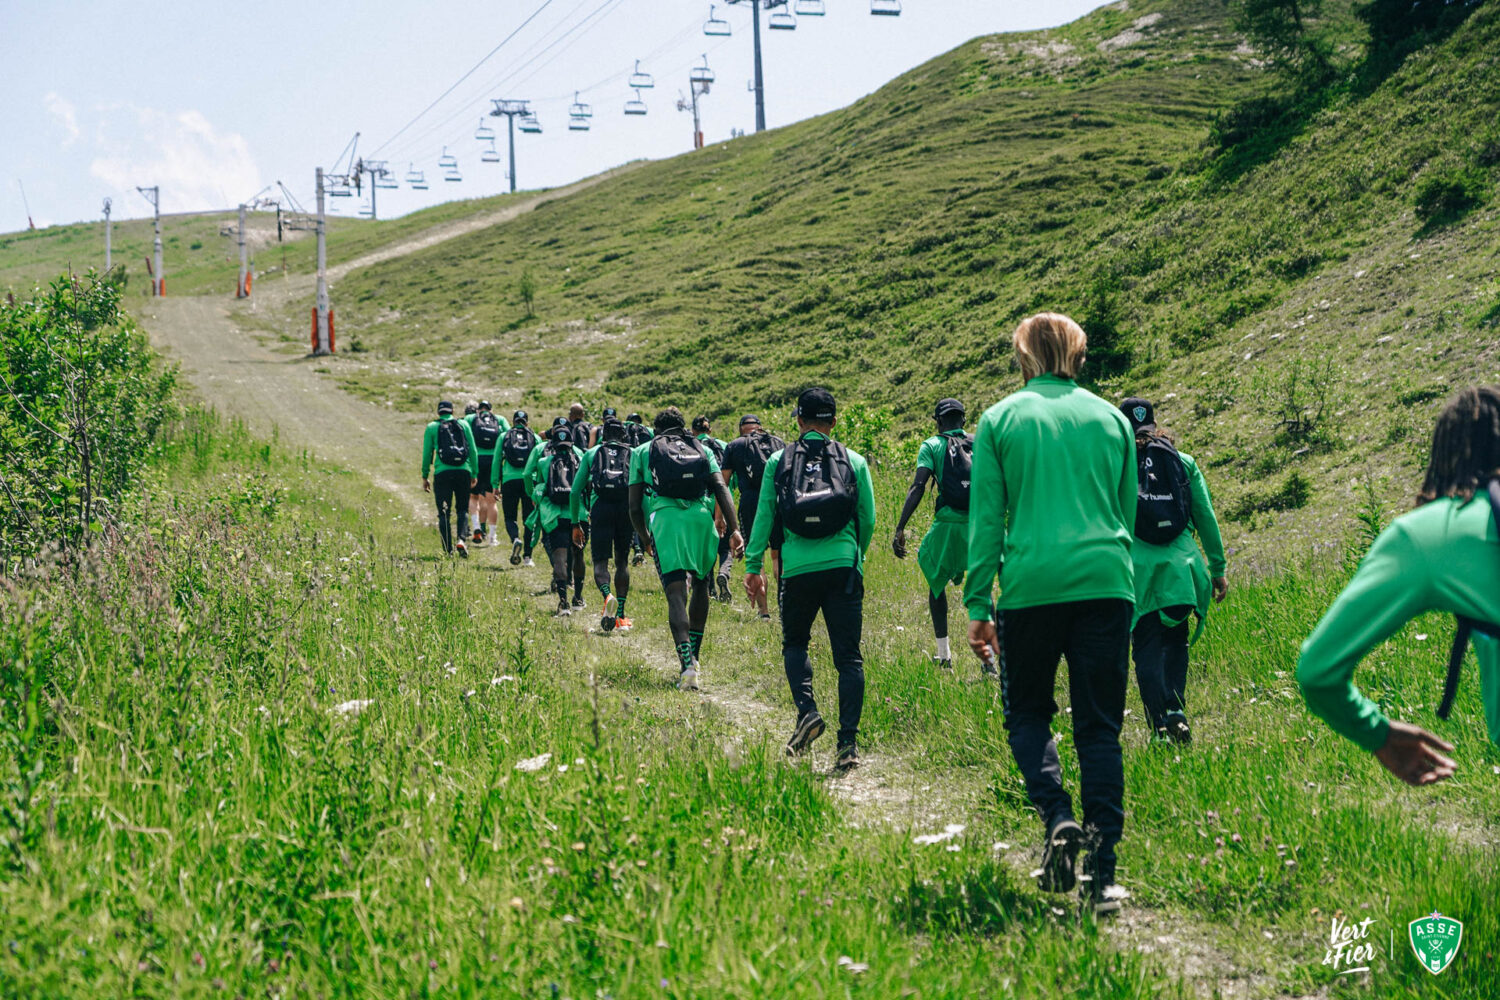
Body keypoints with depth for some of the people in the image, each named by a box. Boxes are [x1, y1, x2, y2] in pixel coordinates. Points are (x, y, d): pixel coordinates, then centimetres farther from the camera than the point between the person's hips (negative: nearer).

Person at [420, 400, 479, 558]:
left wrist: (425, 477, 10)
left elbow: (427, 454, 4)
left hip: (442, 473, -1)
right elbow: (473, 450, 7)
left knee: (444, 513, 5)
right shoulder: (463, 425, 9)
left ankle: (448, 550, 1)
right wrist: (474, 474, 13)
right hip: (463, 472, 1)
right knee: (462, 509, 13)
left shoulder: (432, 427, 5)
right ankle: (461, 539, -12)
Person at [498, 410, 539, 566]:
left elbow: (496, 461, 6)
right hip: (529, 481, 1)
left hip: (509, 480, -1)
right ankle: (527, 556, 4)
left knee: (510, 517, 10)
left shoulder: (504, 437, 8)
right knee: (529, 519, 8)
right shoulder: (535, 437, 8)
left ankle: (515, 539, -20)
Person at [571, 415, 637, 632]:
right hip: (626, 508, 1)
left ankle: (608, 596, -32)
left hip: (601, 507, -1)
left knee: (601, 561, -1)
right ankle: (620, 615, 10)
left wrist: (575, 523, 17)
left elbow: (576, 490, 12)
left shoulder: (592, 453, 16)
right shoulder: (633, 454, 17)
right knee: (622, 562, 12)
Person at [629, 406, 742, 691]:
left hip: (664, 518, -2)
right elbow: (721, 488, 6)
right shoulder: (702, 449, 23)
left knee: (676, 594, -8)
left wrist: (645, 538, 33)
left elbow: (634, 507, 17)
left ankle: (687, 664, -23)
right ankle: (694, 654, 27)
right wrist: (734, 529, 1)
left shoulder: (643, 452, 22)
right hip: (702, 518, 2)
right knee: (700, 585, 24)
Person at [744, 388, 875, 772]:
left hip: (798, 568, 0)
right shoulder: (854, 462, 6)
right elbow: (868, 518, 11)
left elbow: (764, 515, 5)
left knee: (795, 643, 19)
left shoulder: (779, 461, 5)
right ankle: (848, 741, -6)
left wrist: (754, 565, 12)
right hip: (843, 567, 0)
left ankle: (807, 710, -3)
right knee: (848, 656, 2)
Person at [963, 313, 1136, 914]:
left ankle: (1058, 818, -7)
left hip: (1031, 583, -1)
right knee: (1099, 727, 5)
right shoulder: (1111, 418, 12)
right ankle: (1102, 874, -2)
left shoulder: (1001, 420, 5)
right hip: (1105, 582, 2)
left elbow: (986, 519, 2)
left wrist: (979, 605, 5)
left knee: (1027, 710, 17)